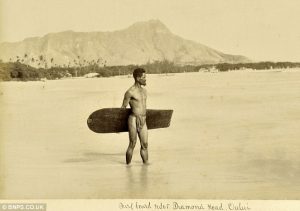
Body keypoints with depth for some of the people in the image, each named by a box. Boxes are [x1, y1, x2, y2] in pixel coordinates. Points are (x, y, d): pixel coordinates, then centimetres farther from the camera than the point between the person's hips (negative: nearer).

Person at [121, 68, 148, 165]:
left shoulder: (144, 91, 13)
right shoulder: (130, 92, -9)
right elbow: (123, 108, -1)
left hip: (143, 121, 6)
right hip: (133, 120, -6)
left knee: (145, 145, 6)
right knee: (132, 145, 0)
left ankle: (145, 164, 13)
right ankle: (128, 165, 10)